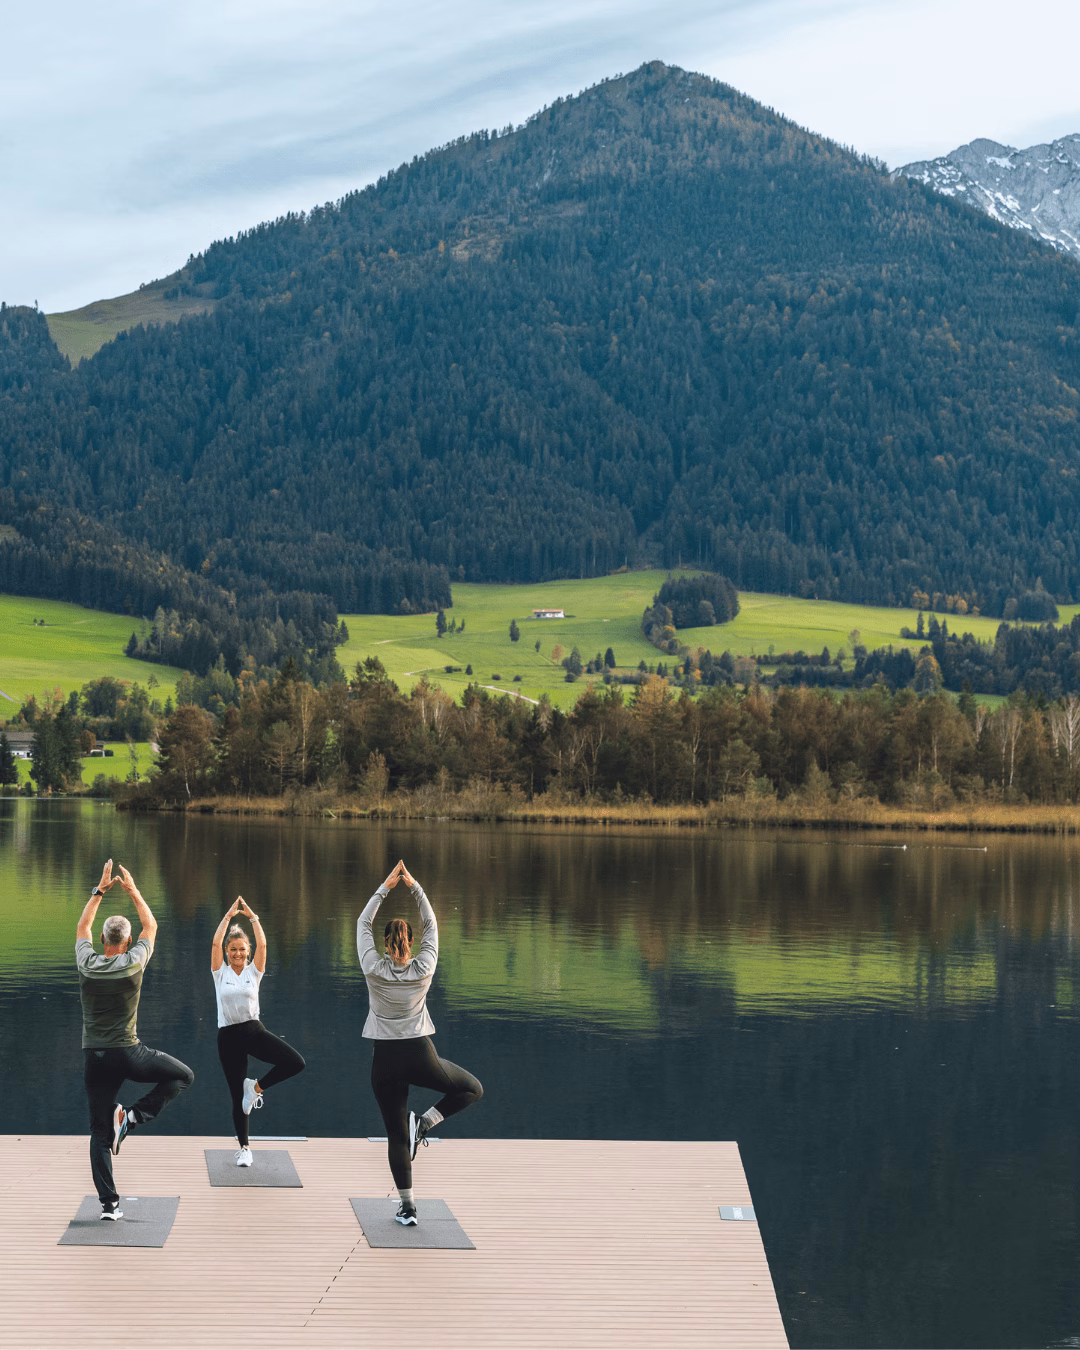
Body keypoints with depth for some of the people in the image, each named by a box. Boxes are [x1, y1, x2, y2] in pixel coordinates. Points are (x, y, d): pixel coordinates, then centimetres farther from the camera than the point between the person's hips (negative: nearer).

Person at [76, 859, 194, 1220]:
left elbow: (82, 927, 20)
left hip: (94, 1057, 3)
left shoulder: (87, 964, -1)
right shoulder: (133, 963, -7)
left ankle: (108, 1203, 1)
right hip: (129, 1054, -3)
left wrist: (99, 890, 24)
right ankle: (133, 1116, -1)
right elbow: (151, 926, 11)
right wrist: (132, 890, 19)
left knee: (100, 1133, 7)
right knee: (183, 1076, 17)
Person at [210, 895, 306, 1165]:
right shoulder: (220, 972, 4)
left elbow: (262, 945, -8)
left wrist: (252, 916, -9)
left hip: (254, 1030, 1)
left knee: (295, 1062, -21)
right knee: (237, 1096, 3)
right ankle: (244, 1148, 18)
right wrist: (229, 915, -9)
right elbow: (216, 943, -9)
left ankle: (257, 1087, 1)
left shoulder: (254, 971, 6)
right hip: (228, 1035, -1)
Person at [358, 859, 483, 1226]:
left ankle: (407, 1207, 5)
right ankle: (425, 1122, 0)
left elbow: (363, 923, 3)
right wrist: (414, 887, 8)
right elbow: (432, 925, 6)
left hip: (386, 1061, 1)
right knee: (472, 1089, 21)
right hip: (421, 1057, -1)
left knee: (396, 1135, 7)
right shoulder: (423, 969, -7)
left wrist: (385, 887, 6)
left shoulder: (374, 969, -8)